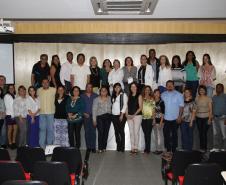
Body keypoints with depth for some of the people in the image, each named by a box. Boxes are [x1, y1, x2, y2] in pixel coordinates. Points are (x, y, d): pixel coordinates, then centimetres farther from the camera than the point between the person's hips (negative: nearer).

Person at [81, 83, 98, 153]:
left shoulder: (95, 96, 9)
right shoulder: (82, 96, 10)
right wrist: (84, 113, -3)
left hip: (93, 116, -1)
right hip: (86, 116, 1)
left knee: (93, 131, -6)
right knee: (87, 131, 0)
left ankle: (93, 147, -1)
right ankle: (88, 147, 6)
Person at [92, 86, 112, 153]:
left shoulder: (109, 98, 8)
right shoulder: (97, 99, 1)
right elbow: (94, 109, -1)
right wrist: (94, 119, -5)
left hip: (108, 117, 3)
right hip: (100, 117, -3)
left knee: (106, 132, 2)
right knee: (100, 132, -9)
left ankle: (104, 147, 12)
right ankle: (100, 148, 0)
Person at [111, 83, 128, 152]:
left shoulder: (123, 95, 1)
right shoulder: (113, 96, 18)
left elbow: (125, 105, -6)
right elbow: (112, 104, 16)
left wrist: (122, 114, -13)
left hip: (121, 115, -5)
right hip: (114, 115, 5)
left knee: (121, 131, -6)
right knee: (116, 131, 4)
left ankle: (122, 147, -1)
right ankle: (118, 146, 10)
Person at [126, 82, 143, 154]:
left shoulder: (139, 96, 0)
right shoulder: (129, 96, 14)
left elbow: (140, 107, -6)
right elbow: (127, 106, 13)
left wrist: (134, 115, -13)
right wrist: (127, 115, 0)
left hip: (137, 115, -4)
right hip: (129, 116, 4)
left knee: (136, 132, -6)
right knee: (131, 132, 5)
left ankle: (136, 147, 2)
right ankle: (132, 147, 10)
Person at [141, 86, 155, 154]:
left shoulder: (152, 99, 5)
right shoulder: (141, 98, 9)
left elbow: (153, 109, 3)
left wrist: (153, 119, -4)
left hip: (150, 118, -2)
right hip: (143, 118, 2)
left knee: (148, 133, -6)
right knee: (145, 133, 6)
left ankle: (147, 149, -1)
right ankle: (147, 148, 15)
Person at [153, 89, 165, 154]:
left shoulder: (161, 102, -8)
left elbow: (162, 113, -10)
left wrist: (161, 122, -14)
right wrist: (153, 120, 5)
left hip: (160, 121, -6)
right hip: (154, 121, 6)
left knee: (160, 135, 1)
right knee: (155, 135, 12)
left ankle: (160, 149, 9)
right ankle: (156, 148, 20)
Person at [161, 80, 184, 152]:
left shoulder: (178, 95, -3)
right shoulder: (163, 94, 7)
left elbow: (181, 106, -5)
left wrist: (179, 116, -11)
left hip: (175, 118, -3)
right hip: (166, 118, 3)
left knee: (174, 134, 5)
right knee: (166, 134, 7)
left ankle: (174, 150, 15)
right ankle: (168, 149, 20)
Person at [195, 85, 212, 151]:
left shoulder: (208, 99, -4)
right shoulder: (197, 98, 4)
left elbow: (210, 109, -4)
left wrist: (210, 118, -10)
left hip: (206, 118, -3)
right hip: (198, 118, 3)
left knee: (204, 133, -6)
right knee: (200, 133, 7)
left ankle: (204, 148, 6)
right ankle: (201, 147, 19)